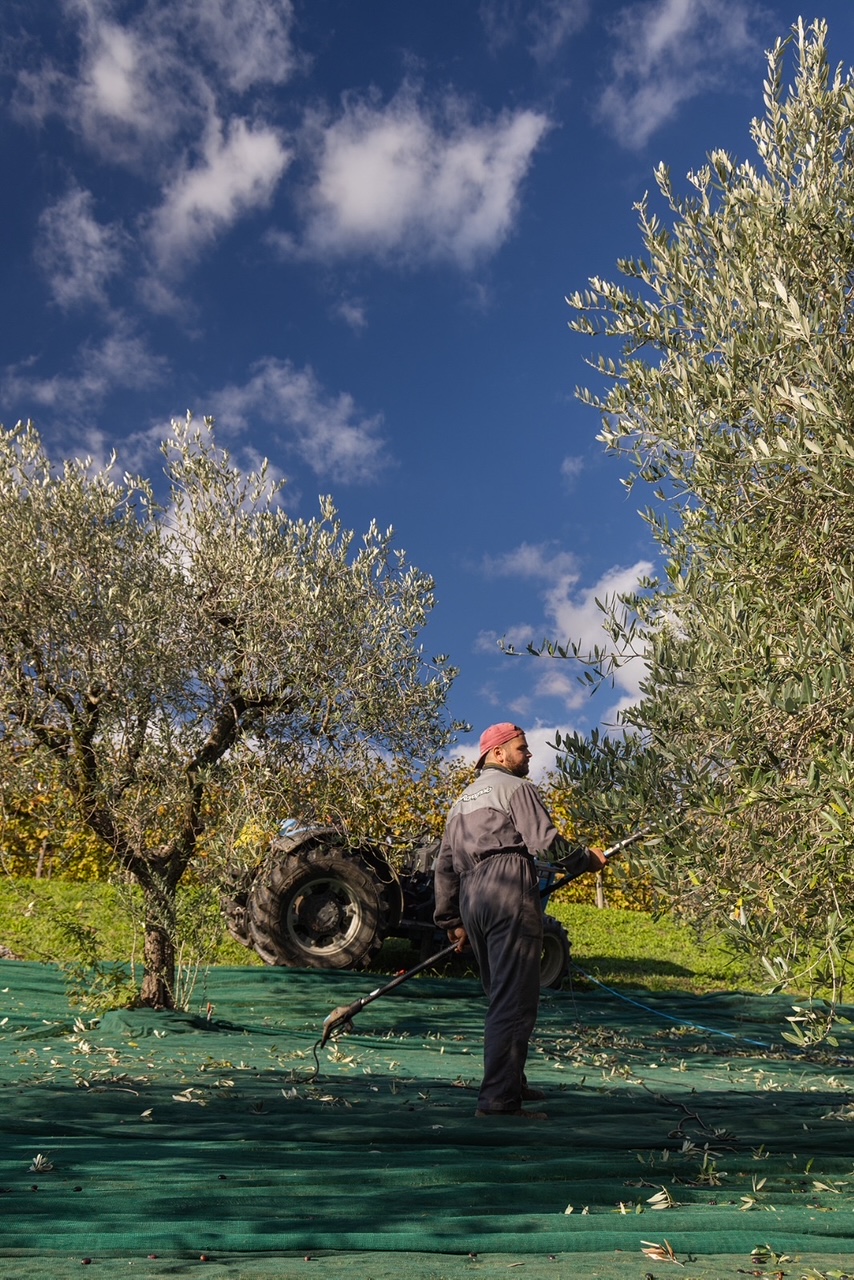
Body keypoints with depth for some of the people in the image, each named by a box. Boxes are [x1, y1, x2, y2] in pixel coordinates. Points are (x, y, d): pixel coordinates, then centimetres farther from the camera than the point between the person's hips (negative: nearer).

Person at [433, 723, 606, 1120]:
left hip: (471, 898, 9)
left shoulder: (463, 800, 26)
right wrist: (586, 859, 5)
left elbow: (444, 866, 23)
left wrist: (452, 922, 24)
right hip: (510, 892, -8)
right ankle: (499, 1099, -12)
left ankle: (511, 1083, 29)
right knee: (515, 1001, -9)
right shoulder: (516, 787, 1)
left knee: (500, 997, 19)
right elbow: (544, 841, -11)